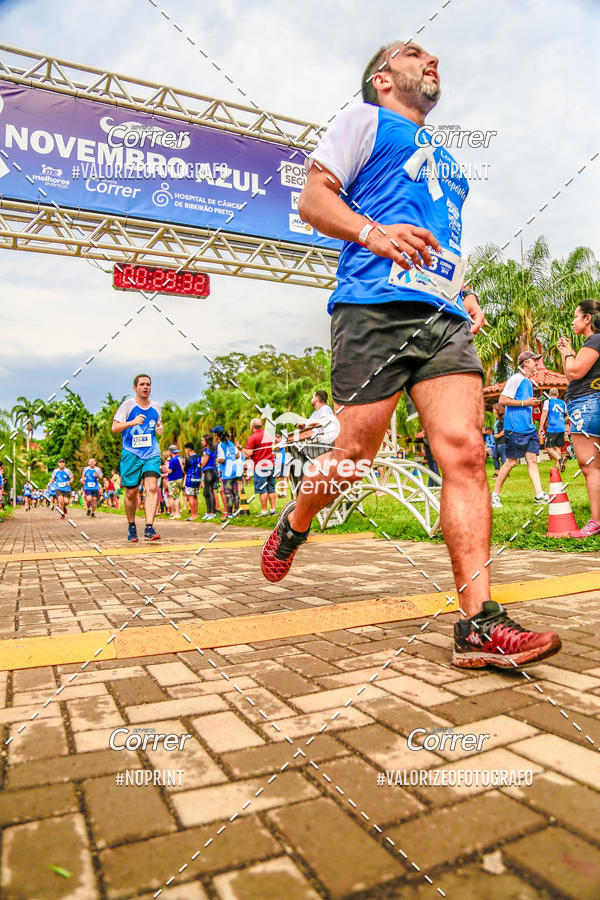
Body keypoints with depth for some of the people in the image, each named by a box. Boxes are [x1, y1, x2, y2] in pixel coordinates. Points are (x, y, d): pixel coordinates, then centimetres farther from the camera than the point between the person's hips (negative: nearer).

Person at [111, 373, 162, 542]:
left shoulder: (156, 407, 12)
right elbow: (114, 428, -6)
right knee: (131, 493, 4)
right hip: (131, 453, -2)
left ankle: (149, 528, -19)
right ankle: (131, 527, 25)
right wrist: (132, 422, -23)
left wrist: (159, 428, 4)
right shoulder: (128, 405, 0)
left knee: (152, 488, -16)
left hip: (151, 453, 2)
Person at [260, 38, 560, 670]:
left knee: (465, 452, -12)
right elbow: (313, 199, 3)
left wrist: (463, 295, 17)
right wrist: (372, 232, -17)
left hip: (445, 318, 6)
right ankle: (293, 525, 25)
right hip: (375, 305, -5)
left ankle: (479, 624, -13)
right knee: (355, 457, -7)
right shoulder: (365, 121, 16)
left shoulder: (443, 161, 36)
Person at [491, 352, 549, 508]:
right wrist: (525, 403, -15)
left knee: (532, 460, 2)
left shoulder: (528, 382, 19)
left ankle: (539, 495, 1)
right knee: (511, 462, -4)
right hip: (515, 429, -8)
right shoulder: (516, 379, -8)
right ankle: (495, 494, 7)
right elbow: (503, 400, -15)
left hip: (529, 429, 8)